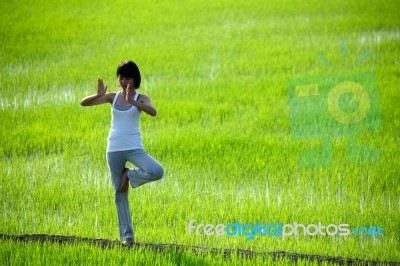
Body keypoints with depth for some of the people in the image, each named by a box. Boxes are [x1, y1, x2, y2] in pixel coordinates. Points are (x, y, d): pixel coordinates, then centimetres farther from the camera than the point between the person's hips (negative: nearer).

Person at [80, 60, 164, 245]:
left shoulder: (141, 98, -1)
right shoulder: (113, 97, 6)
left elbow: (153, 112, -23)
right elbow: (83, 103, 2)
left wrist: (132, 102, -33)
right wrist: (98, 96, -18)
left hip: (134, 148, -2)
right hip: (114, 149, 2)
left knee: (157, 172, -27)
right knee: (120, 193, 4)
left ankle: (130, 176, 1)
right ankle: (126, 235, 10)